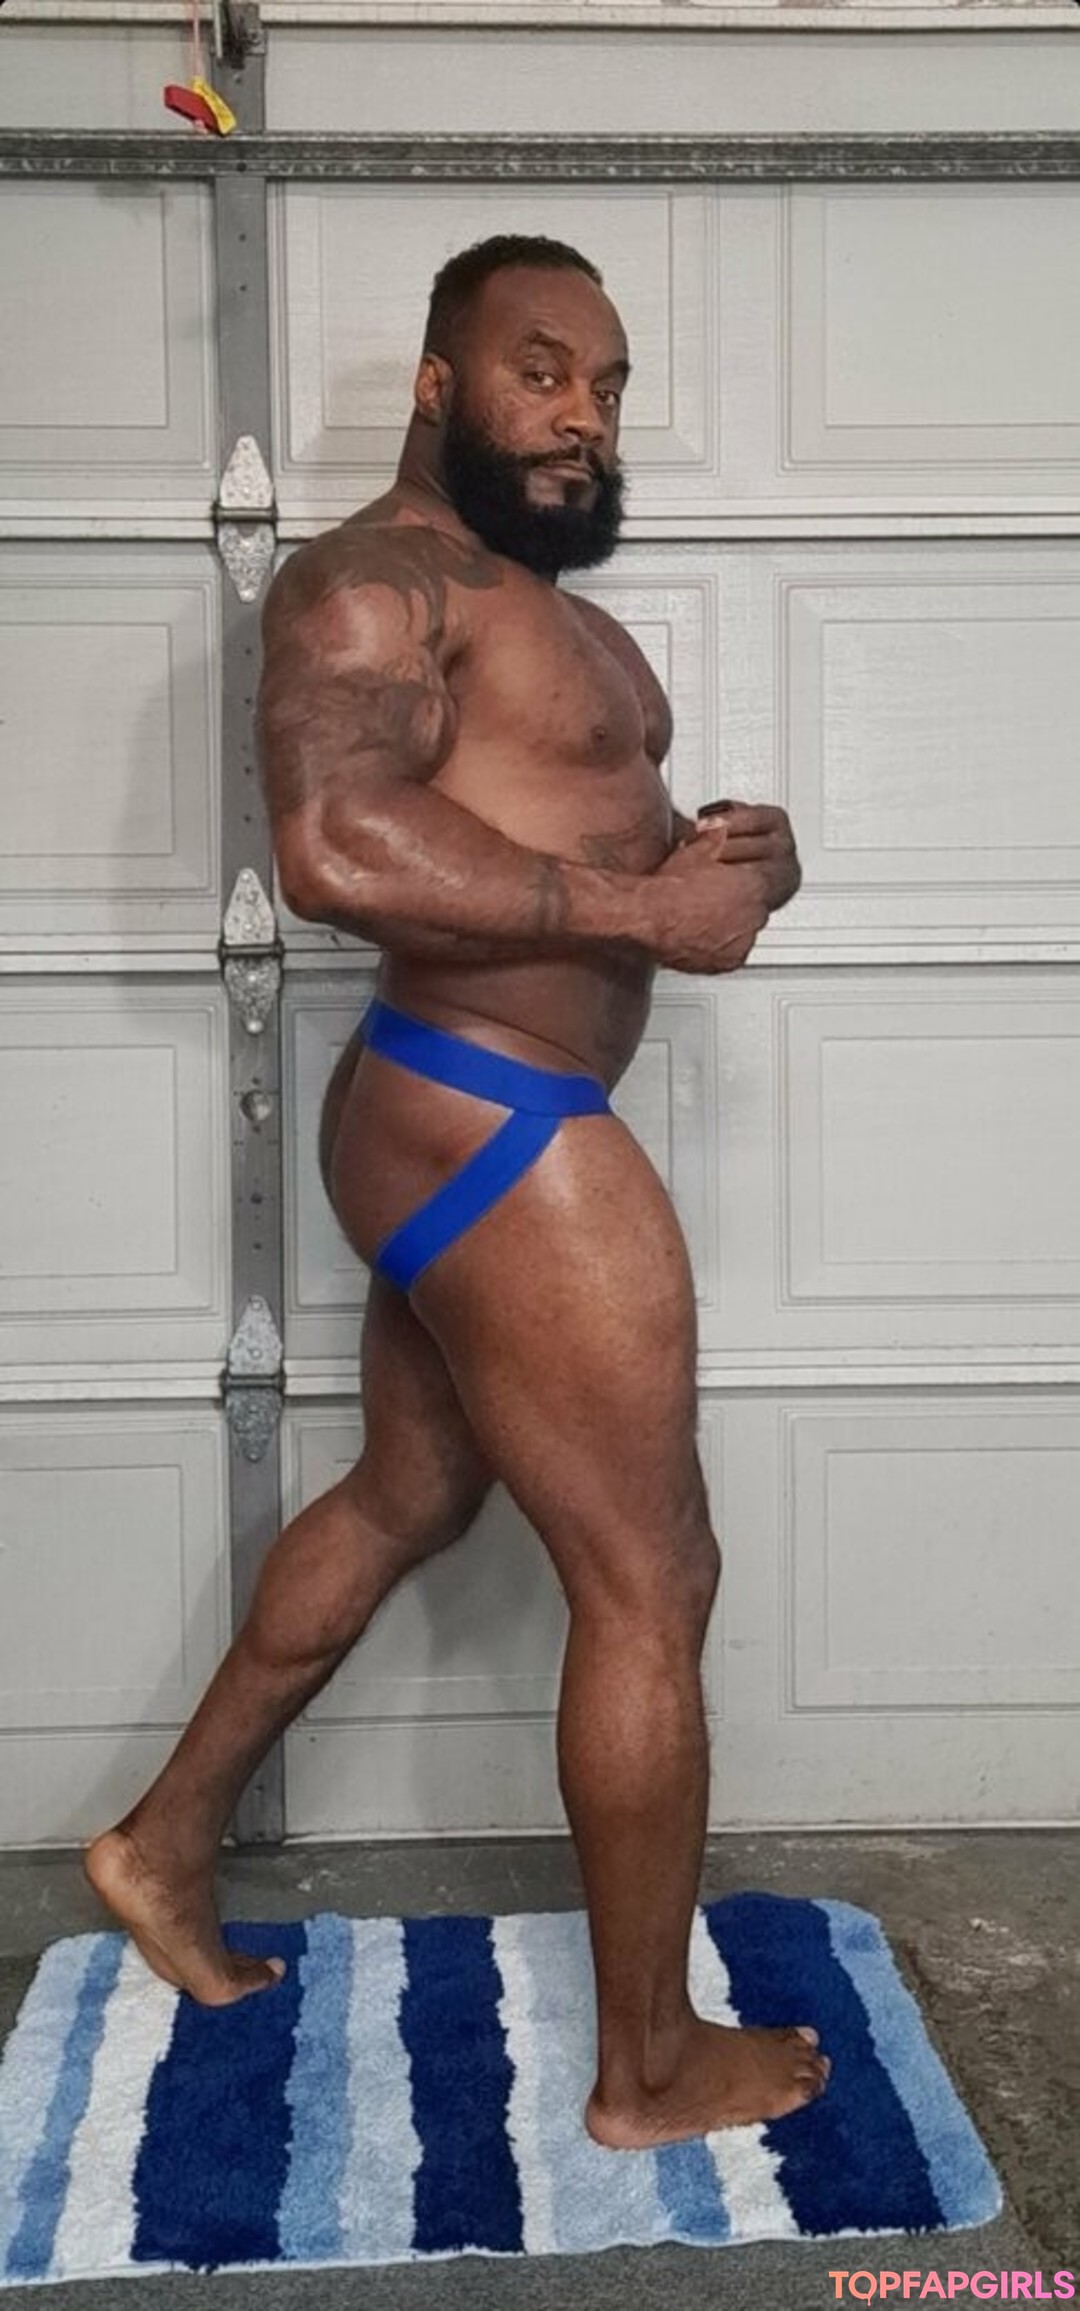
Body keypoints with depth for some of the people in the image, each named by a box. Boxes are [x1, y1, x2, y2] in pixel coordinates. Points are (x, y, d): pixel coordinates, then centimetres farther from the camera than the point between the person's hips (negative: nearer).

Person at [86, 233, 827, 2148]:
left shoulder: (537, 604, 19)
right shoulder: (373, 579, -14)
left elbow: (589, 830, 20)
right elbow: (336, 846, -28)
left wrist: (725, 847, -3)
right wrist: (643, 909, -23)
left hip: (465, 1125, 11)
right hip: (498, 1138, -11)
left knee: (409, 1500, 23)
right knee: (650, 1580, -2)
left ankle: (168, 1841, 40)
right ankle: (650, 2064, 15)